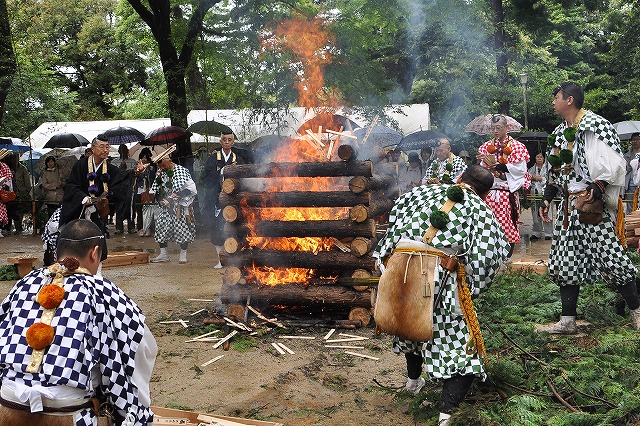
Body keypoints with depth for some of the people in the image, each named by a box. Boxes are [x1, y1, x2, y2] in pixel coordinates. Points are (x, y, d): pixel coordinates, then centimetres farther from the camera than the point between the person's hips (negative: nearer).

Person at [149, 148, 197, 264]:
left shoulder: (182, 171, -10)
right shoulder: (160, 173, 5)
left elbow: (191, 188, -14)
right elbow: (155, 190, 12)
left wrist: (178, 195, -22)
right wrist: (160, 199, -6)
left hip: (181, 206, -5)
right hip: (166, 207, 5)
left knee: (182, 229, -1)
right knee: (161, 227, 2)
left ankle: (183, 255, 13)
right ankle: (163, 254, 14)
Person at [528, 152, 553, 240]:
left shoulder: (548, 168, 3)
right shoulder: (532, 169, 17)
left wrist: (540, 178, -10)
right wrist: (532, 178, -5)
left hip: (545, 193, -4)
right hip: (535, 193, 4)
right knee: (536, 214, 5)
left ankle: (548, 233, -2)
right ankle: (536, 233, 12)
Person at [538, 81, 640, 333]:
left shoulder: (595, 125, -9)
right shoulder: (560, 132, 16)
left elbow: (613, 162, -15)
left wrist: (598, 187, -24)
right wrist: (547, 198, 16)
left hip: (591, 202, -8)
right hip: (568, 206, 8)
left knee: (608, 255, -7)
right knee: (565, 261, 6)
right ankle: (567, 321, 12)